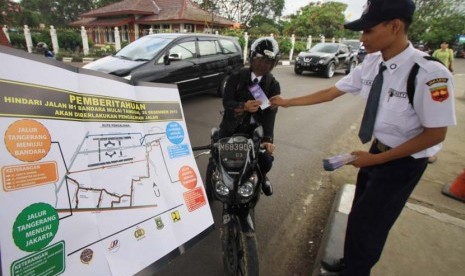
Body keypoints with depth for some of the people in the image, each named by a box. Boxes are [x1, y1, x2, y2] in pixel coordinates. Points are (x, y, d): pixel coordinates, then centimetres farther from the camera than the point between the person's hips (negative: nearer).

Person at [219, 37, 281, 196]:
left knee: (267, 160, -12)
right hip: (233, 126, 0)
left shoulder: (273, 85, 2)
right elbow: (226, 102, -12)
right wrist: (243, 106, -34)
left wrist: (267, 138, -27)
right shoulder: (237, 78, 1)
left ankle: (261, 176, 28)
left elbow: (271, 112, -12)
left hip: (256, 128, 1)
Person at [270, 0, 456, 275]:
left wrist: (376, 159, -20)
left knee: (369, 222, 8)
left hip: (403, 161, -6)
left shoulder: (429, 73, -28)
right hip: (377, 150, 7)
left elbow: (436, 134, -20)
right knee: (360, 215, 21)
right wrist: (287, 102, 3)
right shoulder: (372, 64, -8)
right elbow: (331, 92, 0)